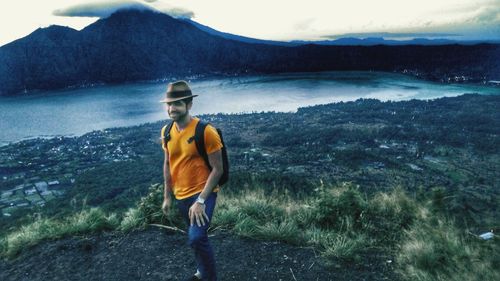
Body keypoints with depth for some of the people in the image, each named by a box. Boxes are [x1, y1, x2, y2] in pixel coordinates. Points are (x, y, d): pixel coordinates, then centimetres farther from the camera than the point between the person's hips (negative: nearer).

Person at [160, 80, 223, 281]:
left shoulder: (206, 131, -20)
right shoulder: (167, 132, -1)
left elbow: (217, 169, -17)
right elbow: (167, 164, 10)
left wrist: (200, 200, -21)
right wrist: (167, 196, 10)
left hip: (203, 193, -6)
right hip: (180, 195, 6)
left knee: (196, 238, -21)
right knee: (195, 237, 21)